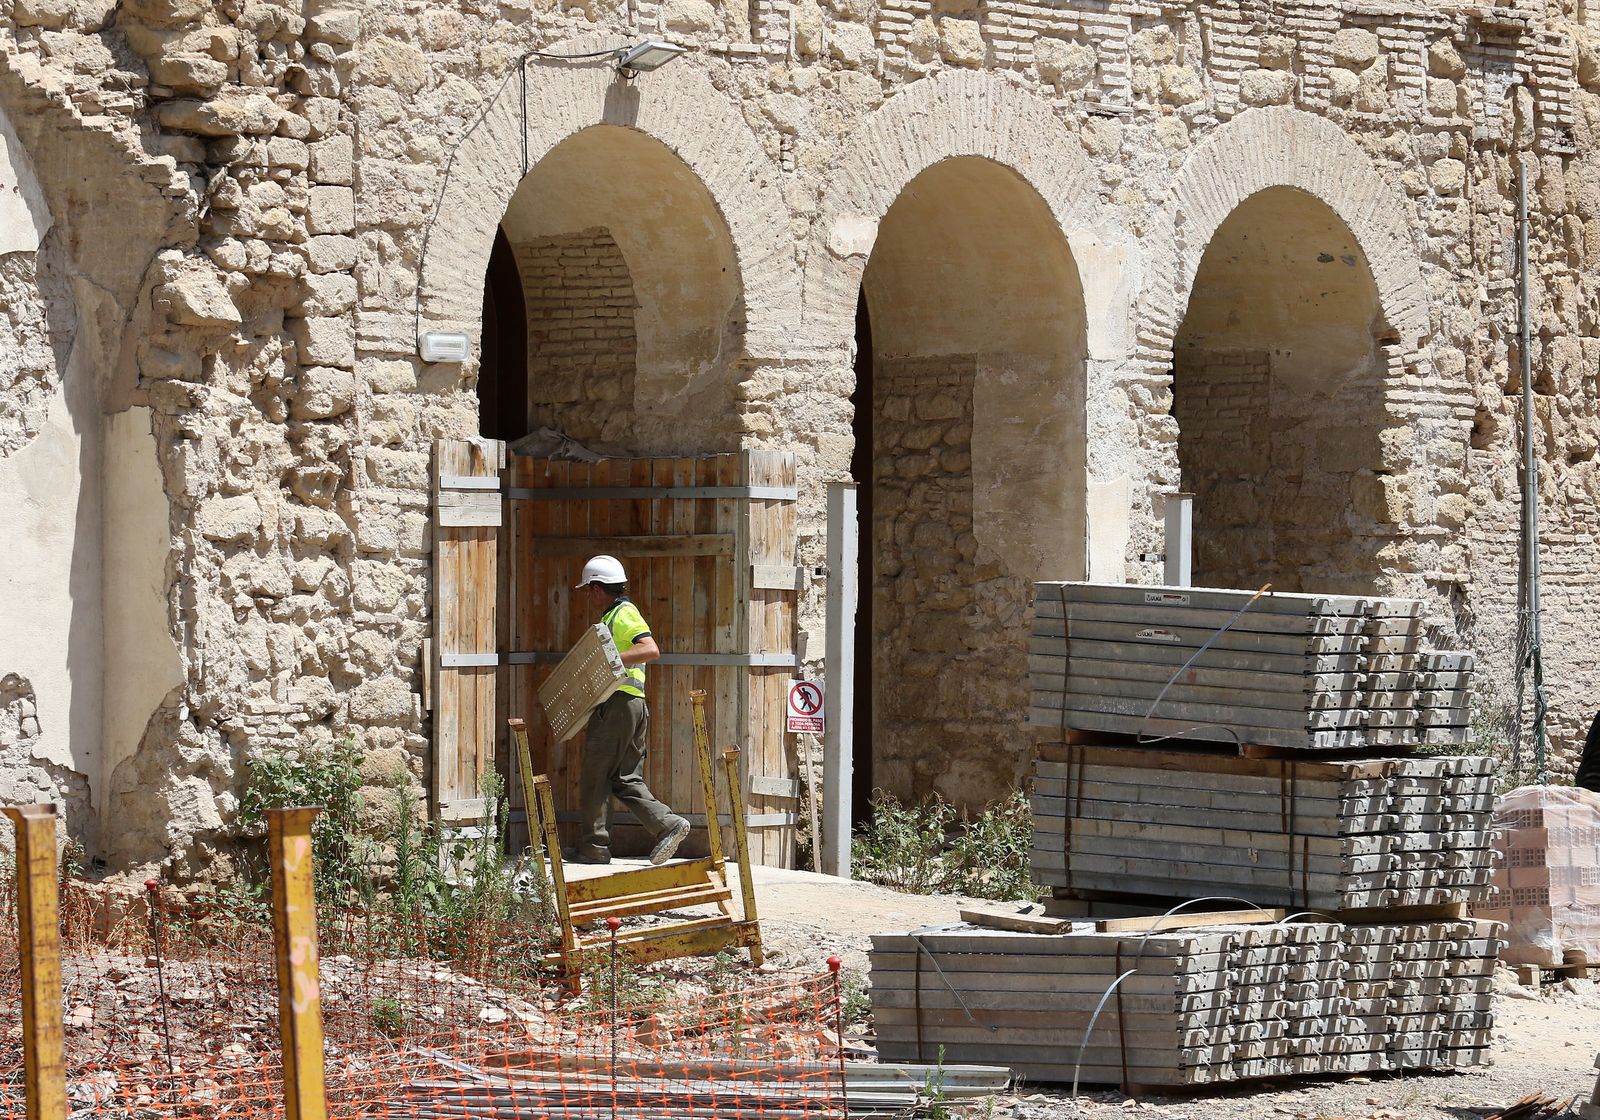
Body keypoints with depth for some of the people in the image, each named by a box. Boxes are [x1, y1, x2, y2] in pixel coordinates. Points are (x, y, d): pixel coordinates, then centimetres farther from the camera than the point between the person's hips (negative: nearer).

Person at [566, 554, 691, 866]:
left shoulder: (624, 615, -9)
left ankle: (595, 846, 0)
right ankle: (667, 825, -5)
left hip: (618, 704, -10)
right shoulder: (614, 616, 23)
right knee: (626, 779, 7)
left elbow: (651, 650, -23)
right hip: (632, 706, 10)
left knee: (595, 776, -3)